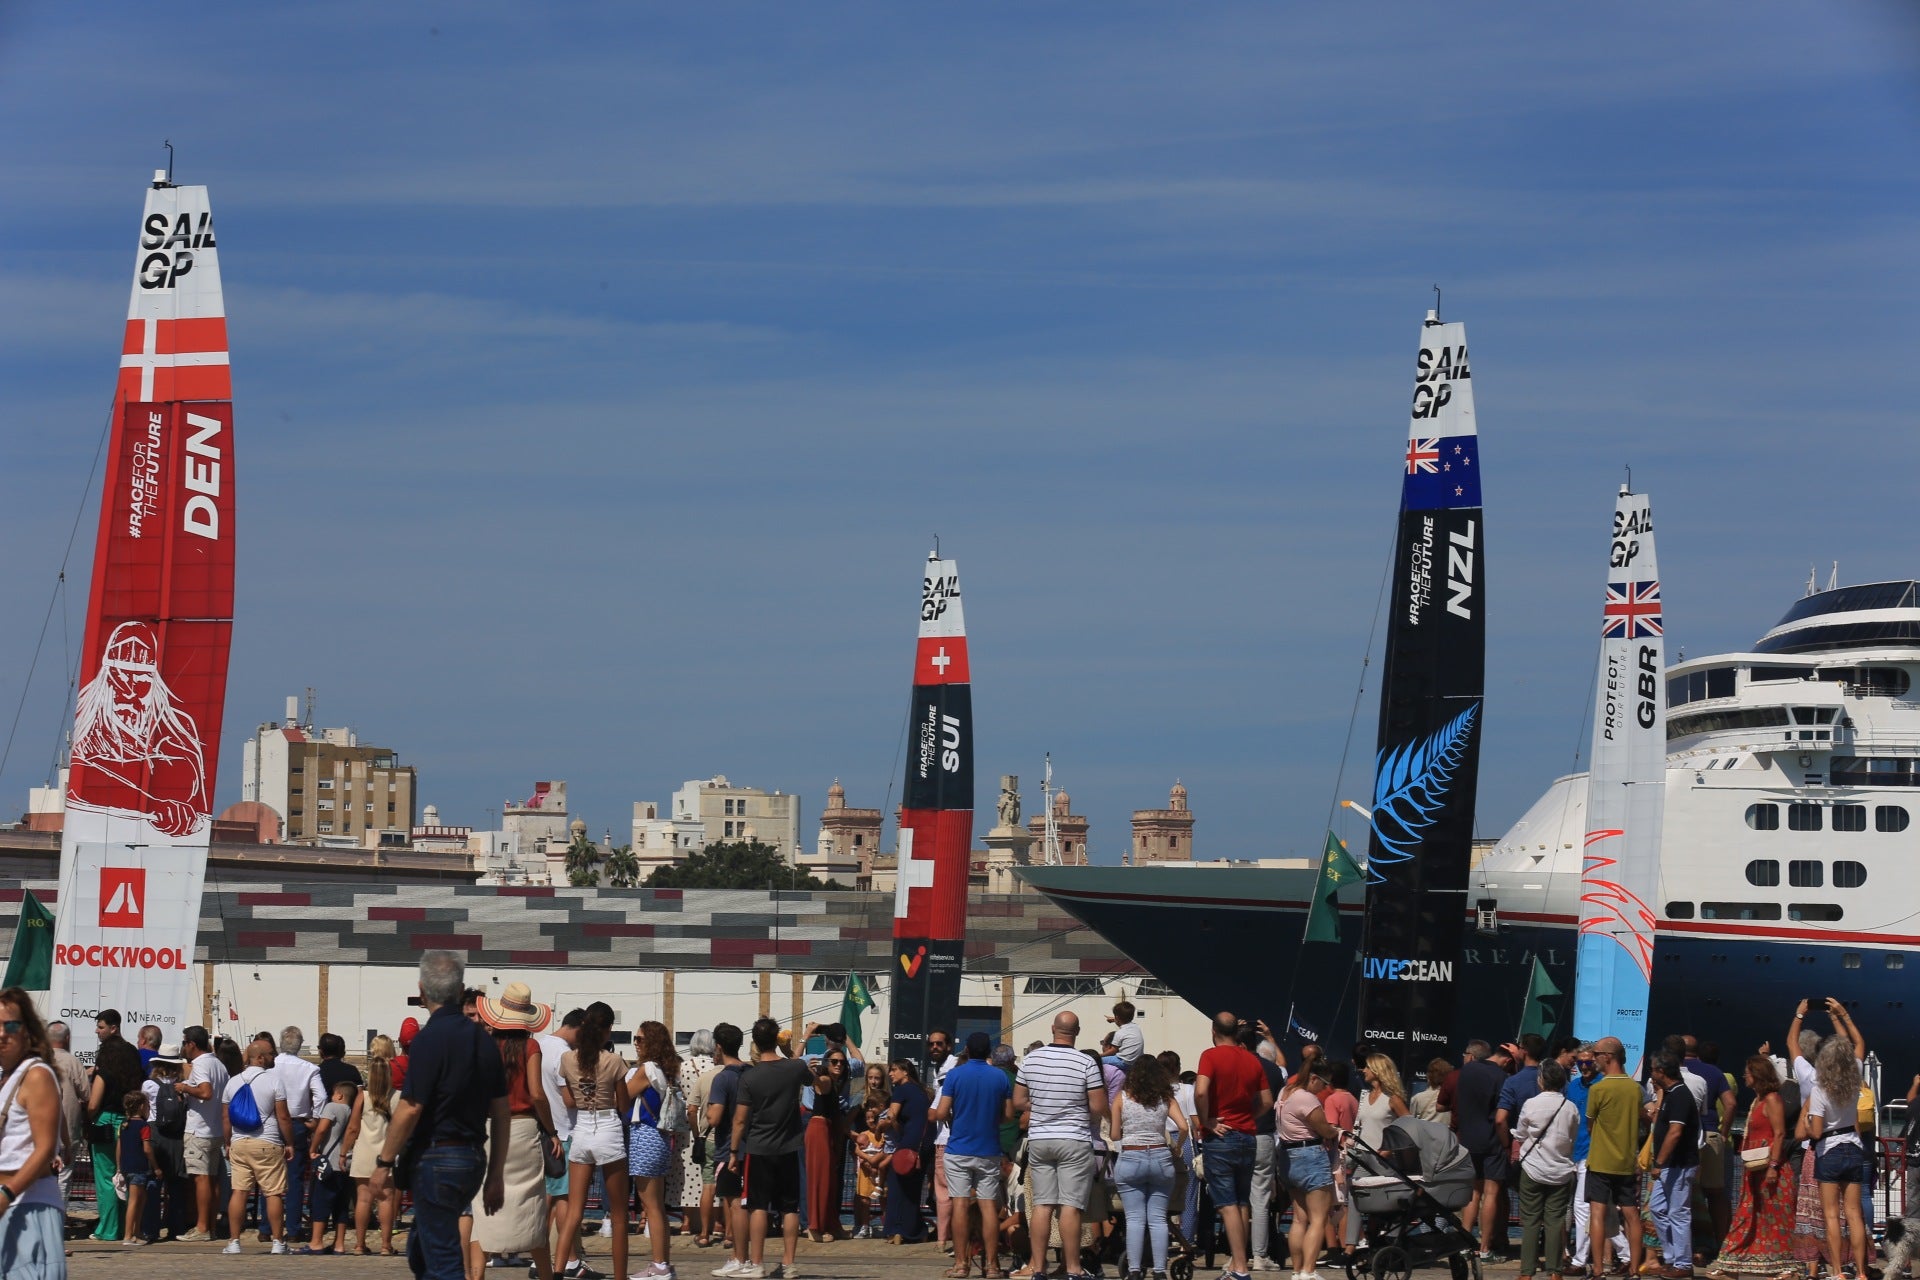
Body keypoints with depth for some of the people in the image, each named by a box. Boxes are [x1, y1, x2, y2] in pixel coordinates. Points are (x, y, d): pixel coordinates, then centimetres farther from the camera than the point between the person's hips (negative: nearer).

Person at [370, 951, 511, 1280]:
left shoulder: (430, 1038, -13)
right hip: (473, 1158, 8)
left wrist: (384, 1162, -8)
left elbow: (410, 1109, -17)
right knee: (420, 1251, 21)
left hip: (437, 1159, -8)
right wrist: (496, 1175, 16)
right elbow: (502, 1113, 11)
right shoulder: (483, 1040, 9)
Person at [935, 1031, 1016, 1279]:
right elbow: (1008, 1115, 4)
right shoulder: (1001, 1077, 1)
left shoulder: (955, 1075, -5)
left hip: (959, 1149, -2)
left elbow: (941, 1113, -9)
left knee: (960, 1205, -1)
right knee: (989, 1206, 2)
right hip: (989, 1151, 2)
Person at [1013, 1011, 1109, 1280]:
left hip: (1039, 1140, 3)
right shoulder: (1087, 1064, -11)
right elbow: (1099, 1108, -10)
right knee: (1070, 1206, -3)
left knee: (1041, 1205, 6)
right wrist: (1091, 1119, 12)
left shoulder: (1030, 1059, 0)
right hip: (1075, 1141, -3)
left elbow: (1018, 1102, 6)